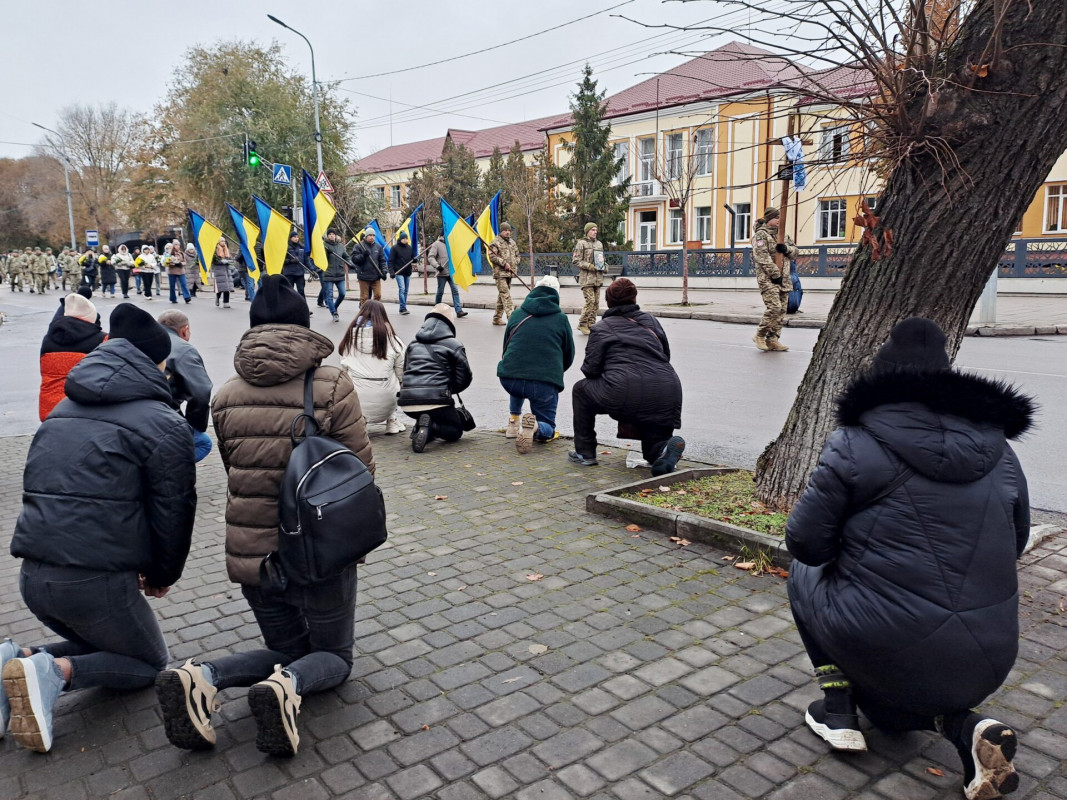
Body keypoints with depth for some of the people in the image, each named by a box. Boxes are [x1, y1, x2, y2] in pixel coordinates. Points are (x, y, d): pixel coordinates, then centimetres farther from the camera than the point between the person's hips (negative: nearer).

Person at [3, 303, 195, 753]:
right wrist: (162, 575, 12)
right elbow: (173, 510, -7)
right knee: (148, 662, 17)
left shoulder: (62, 412, 16)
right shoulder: (164, 425, -8)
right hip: (97, 581, -7)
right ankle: (54, 672, -8)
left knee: (99, 642, 31)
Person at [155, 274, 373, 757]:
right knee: (334, 656, 18)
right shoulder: (332, 386, -12)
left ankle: (203, 677, -3)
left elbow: (234, 473, 10)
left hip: (249, 554, 4)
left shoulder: (226, 396, 2)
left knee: (288, 648, 25)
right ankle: (287, 685, -15)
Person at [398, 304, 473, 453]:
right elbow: (464, 379, 3)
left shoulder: (414, 344, 19)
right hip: (436, 400, -5)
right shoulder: (454, 345, 3)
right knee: (455, 431, 15)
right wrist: (450, 389, 25)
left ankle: (420, 428, 2)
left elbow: (405, 371, 20)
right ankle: (431, 426, -17)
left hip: (407, 403, 6)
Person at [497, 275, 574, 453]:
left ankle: (514, 420, 31)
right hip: (546, 383, -3)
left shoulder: (516, 314, 13)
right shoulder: (561, 319, 8)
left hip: (509, 379, 3)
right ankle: (535, 427, -18)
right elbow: (569, 356, 16)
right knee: (547, 429, 14)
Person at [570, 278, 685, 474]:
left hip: (625, 393, -4)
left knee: (581, 390, 25)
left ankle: (585, 453, 24)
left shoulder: (601, 328, 11)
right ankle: (662, 449, -15)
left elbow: (591, 369, 4)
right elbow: (666, 356, 27)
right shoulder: (650, 320, 24)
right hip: (668, 395, 4)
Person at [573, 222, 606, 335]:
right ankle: (582, 324, -5)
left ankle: (591, 324, 14)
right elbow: (576, 261, -7)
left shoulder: (599, 244, 18)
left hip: (598, 278, 7)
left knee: (596, 302, 6)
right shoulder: (581, 243, -4)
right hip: (587, 278, -7)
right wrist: (589, 266, -16)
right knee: (590, 301, -14)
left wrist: (604, 266, 9)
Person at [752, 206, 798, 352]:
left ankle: (772, 340, 11)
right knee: (774, 308, -17)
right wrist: (775, 274, -18)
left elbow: (795, 251, 19)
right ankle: (759, 336, 0)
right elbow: (762, 257, -15)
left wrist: (787, 249, -5)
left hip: (784, 279, 8)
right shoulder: (761, 235, -5)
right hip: (768, 278, -8)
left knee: (781, 310, 5)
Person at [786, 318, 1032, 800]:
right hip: (988, 662, 6)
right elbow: (1014, 545, 17)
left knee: (806, 574, 24)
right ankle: (965, 727, 4)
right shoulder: (999, 452, 7)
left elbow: (805, 542, -9)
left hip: (889, 647, -5)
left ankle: (838, 710, 17)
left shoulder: (855, 445, -10)